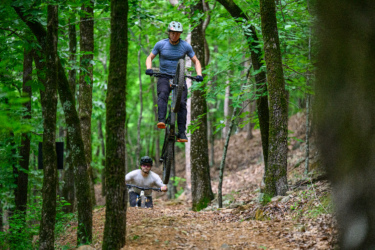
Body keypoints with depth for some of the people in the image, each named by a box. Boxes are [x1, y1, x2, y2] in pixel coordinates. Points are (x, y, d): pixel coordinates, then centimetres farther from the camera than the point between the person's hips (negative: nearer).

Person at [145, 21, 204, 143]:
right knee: (163, 94, -32)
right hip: (164, 77, -1)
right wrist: (149, 68, -17)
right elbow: (150, 58, 5)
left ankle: (182, 133, -15)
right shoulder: (161, 44, -2)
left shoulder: (186, 46, -1)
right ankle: (161, 121, -45)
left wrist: (199, 74, -10)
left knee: (182, 103, -17)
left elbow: (196, 61, 7)